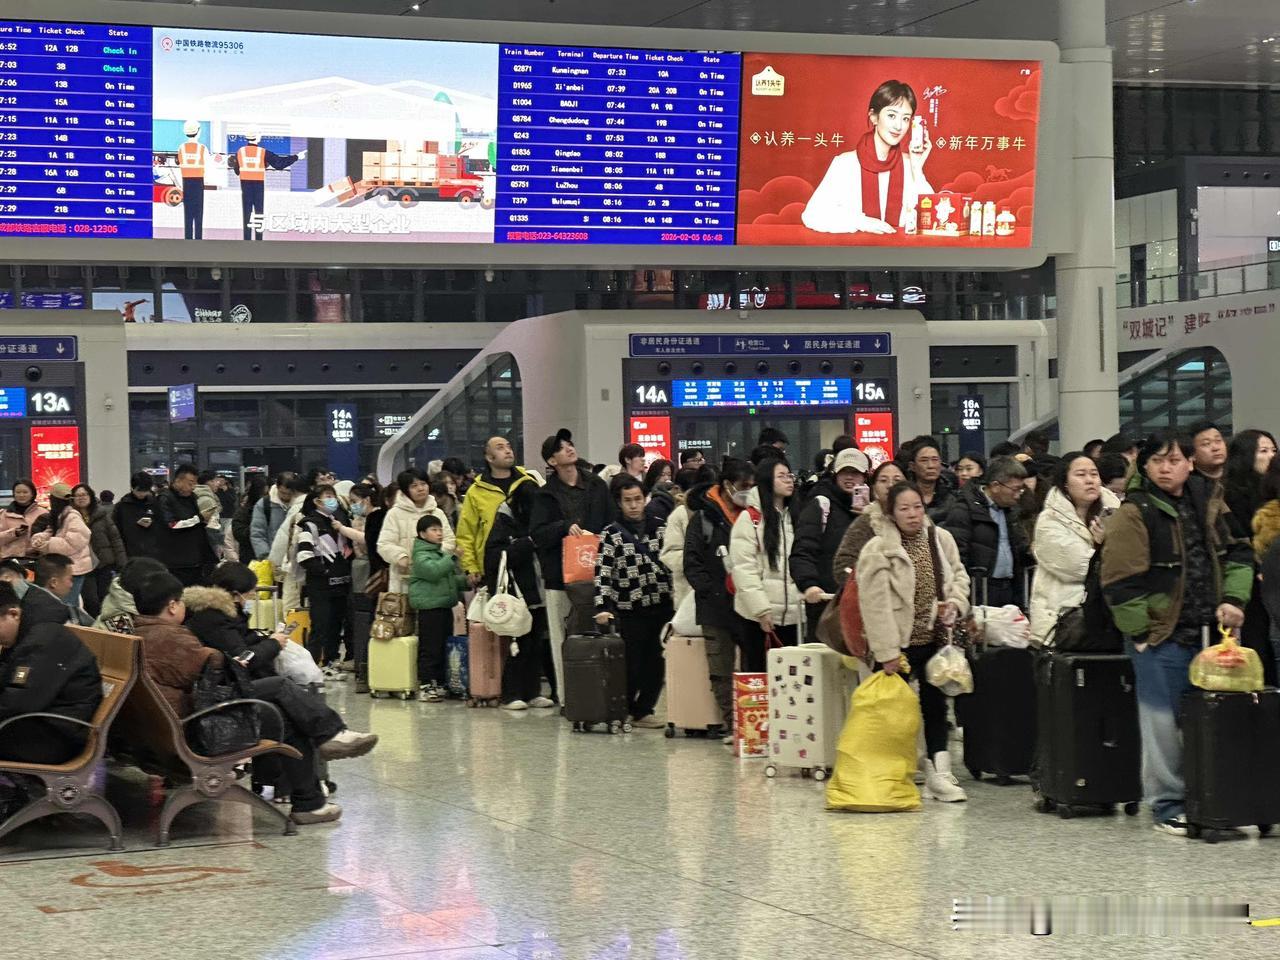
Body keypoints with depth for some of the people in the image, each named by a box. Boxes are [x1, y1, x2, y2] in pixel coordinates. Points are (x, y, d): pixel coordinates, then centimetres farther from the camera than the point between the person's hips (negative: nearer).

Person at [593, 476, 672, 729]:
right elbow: (603, 573, -7)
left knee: (656, 663, 2)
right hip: (629, 611, -3)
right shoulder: (610, 535, -1)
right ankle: (621, 711, 17)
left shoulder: (660, 528, 9)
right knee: (631, 665, 0)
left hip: (661, 608, 3)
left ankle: (642, 710, 15)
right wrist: (602, 607, -17)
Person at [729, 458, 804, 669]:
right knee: (756, 671, 1)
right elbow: (743, 568, -11)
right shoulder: (749, 518, -5)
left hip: (791, 611, 5)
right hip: (758, 613, -5)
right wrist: (761, 609, -16)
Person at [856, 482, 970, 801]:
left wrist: (955, 603, -5)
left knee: (935, 704, 9)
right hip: (899, 643, -5)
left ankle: (938, 773, 15)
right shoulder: (877, 550, -14)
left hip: (934, 639, 5)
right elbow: (875, 605, -17)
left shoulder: (941, 539, 2)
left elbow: (959, 574, 17)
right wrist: (886, 652, -19)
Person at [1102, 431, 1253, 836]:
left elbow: (1238, 553, 13)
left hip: (1209, 632, 5)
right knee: (1164, 722, -2)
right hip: (1161, 637, -5)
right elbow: (1120, 581, -12)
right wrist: (1141, 631, -11)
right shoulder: (1134, 513, -9)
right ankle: (1167, 804, 8)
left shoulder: (1209, 501, 8)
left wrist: (1233, 598, -1)